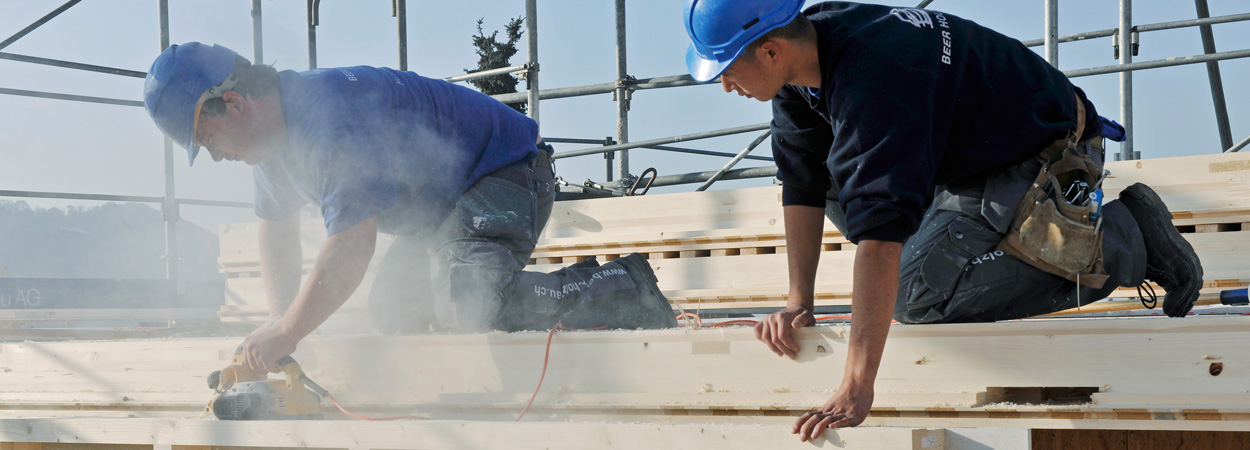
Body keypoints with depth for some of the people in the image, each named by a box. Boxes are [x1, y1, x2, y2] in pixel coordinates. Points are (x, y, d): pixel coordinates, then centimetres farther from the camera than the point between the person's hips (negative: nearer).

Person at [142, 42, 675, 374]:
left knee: (468, 302, -32)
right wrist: (281, 320, 9)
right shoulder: (272, 130, 3)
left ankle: (626, 289, -18)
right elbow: (277, 228, 18)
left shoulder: (331, 115, -31)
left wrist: (286, 334, -27)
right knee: (391, 312, 13)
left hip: (506, 174, -11)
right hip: (441, 209, 11)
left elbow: (351, 248, -35)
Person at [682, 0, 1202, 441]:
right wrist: (798, 302, -2)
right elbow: (804, 186, 3)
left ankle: (1124, 239, -6)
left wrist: (856, 389, -44)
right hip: (971, 155, 9)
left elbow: (881, 230, -42)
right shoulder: (803, 54, -7)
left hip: (1047, 161, -9)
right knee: (840, 179, 5)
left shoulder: (871, 79, -35)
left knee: (917, 299, -16)